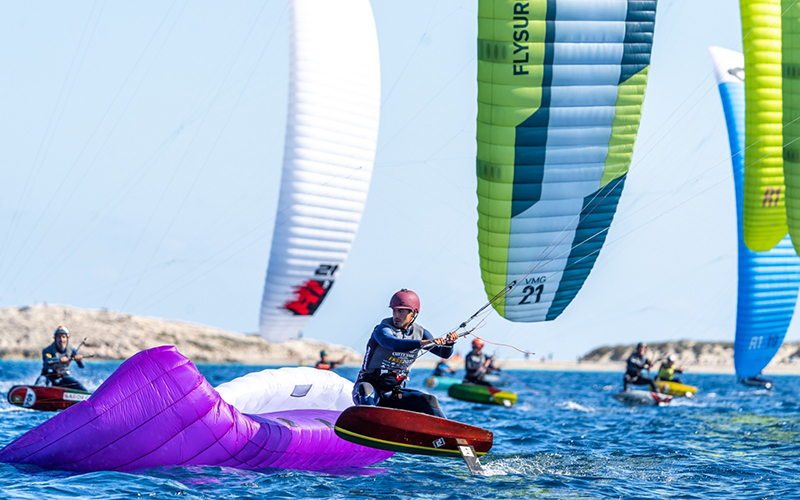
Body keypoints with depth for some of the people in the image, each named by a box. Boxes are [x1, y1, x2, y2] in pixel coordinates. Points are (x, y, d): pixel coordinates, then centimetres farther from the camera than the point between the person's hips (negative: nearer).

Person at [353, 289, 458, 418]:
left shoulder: (419, 332, 4)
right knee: (366, 389, -39)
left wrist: (448, 343, -21)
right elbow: (395, 344, -36)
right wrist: (423, 343, -50)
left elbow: (444, 354, 3)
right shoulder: (383, 329, -14)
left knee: (428, 401, -14)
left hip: (394, 394, 5)